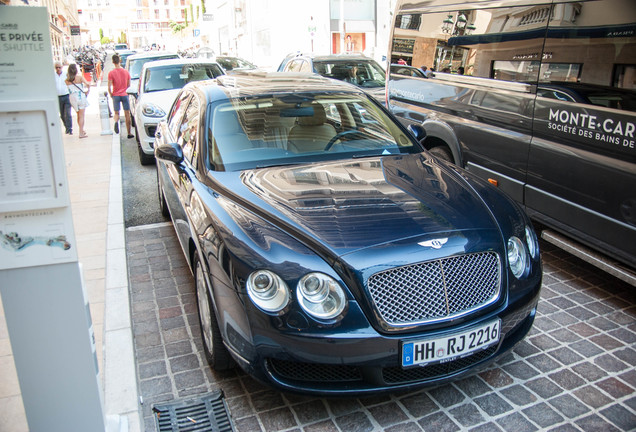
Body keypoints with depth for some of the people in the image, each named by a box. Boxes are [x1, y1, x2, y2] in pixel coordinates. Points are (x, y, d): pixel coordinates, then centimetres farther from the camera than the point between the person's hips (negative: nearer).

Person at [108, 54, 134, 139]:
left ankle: (116, 121, -25)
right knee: (127, 114, 6)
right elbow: (129, 85, 4)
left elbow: (109, 87, -11)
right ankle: (129, 133, 7)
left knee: (116, 113, 11)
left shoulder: (111, 73, -7)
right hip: (124, 95, 1)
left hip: (116, 95, -1)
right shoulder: (126, 72, -1)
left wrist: (111, 94, 6)